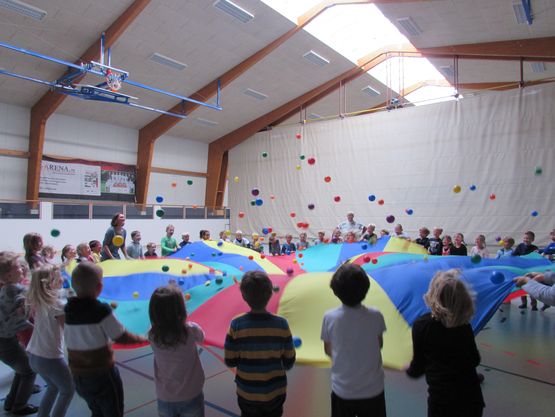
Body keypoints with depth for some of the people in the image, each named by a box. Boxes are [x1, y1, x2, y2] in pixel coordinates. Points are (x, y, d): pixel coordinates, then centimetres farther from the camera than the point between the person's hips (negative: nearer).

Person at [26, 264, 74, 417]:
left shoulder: (36, 301, -1)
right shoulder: (57, 304, -22)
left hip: (33, 355, 7)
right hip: (50, 358, -7)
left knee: (53, 387, 30)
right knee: (68, 389, 16)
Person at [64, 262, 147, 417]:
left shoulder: (69, 309, -5)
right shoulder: (101, 310, -22)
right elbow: (122, 337, -15)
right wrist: (141, 338, 2)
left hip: (78, 375, 6)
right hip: (102, 375, -6)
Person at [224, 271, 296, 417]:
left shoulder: (236, 325, -21)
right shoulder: (281, 324, -20)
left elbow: (230, 361, -12)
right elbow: (289, 361, -9)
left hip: (247, 393, 0)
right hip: (275, 392, 0)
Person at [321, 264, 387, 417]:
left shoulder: (329, 318, -18)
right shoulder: (375, 316, -18)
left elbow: (328, 351, -2)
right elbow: (379, 345, 0)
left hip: (342, 391, 0)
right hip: (373, 390, 0)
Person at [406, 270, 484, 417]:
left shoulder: (421, 325, -14)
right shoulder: (465, 326, -2)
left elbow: (418, 366, -6)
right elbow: (475, 360, 11)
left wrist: (410, 370, 15)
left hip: (441, 399, -4)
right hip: (472, 396, 4)